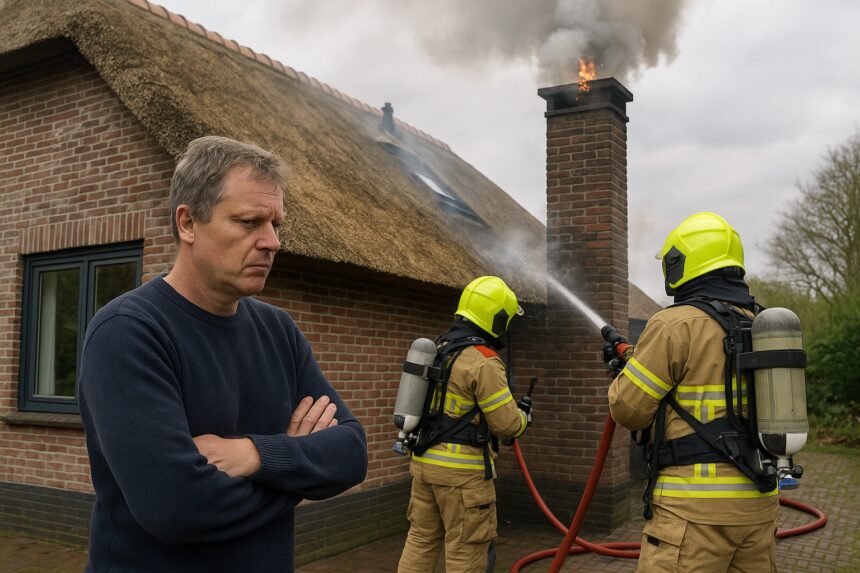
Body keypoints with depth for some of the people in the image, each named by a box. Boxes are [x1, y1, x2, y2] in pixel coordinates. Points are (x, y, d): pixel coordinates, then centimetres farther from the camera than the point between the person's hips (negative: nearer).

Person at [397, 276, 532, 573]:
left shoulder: (438, 348, 10)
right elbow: (507, 424, -14)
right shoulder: (484, 362, -17)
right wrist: (523, 414, 8)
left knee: (421, 541, 16)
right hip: (461, 470, -8)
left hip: (424, 461, 8)